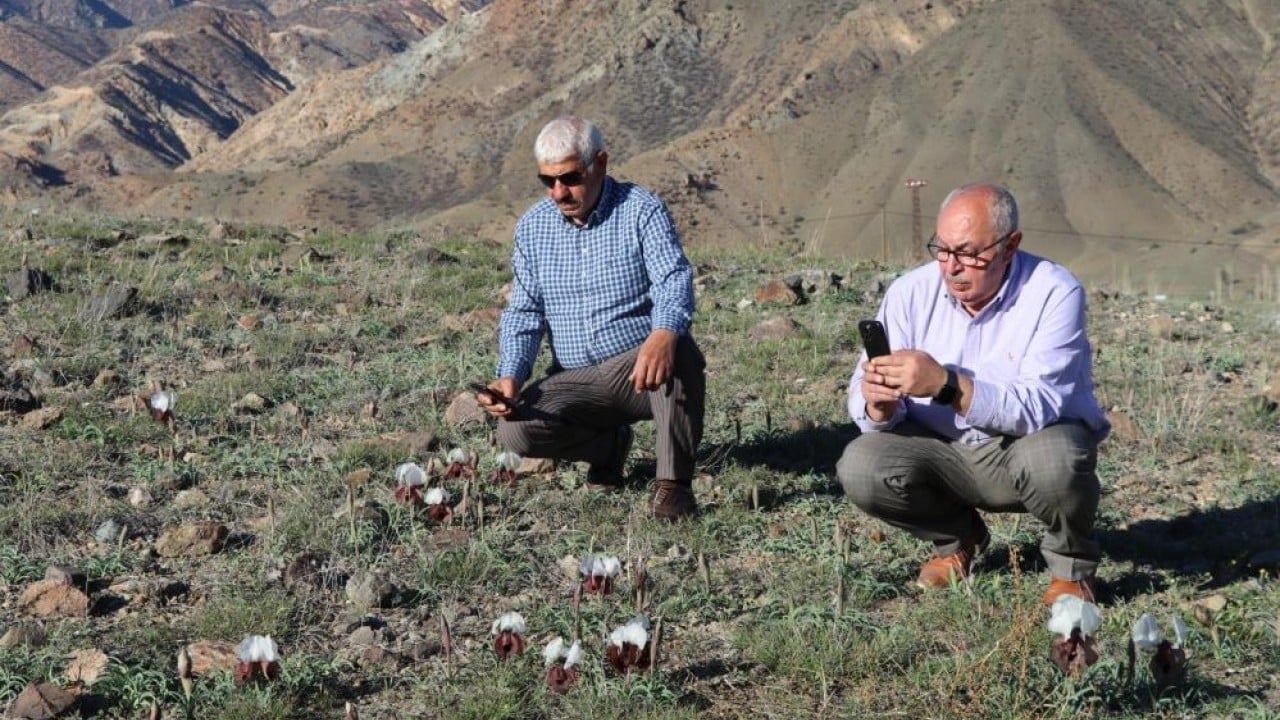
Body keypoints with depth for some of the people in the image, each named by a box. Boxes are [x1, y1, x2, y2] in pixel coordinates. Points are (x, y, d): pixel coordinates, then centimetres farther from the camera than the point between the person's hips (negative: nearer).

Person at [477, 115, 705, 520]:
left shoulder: (642, 211, -6)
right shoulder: (532, 227, 7)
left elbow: (674, 281, -22)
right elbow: (523, 313, 8)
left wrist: (664, 333, -46)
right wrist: (510, 378, -12)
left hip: (641, 371, -4)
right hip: (575, 381, 4)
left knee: (680, 351, -37)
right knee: (515, 429, -22)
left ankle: (674, 483, -23)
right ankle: (609, 445, 8)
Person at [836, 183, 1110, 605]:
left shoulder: (1054, 293, -19)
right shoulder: (911, 293, -9)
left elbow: (1038, 407, -30)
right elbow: (865, 406, -10)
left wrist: (946, 385, -43)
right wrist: (879, 404, -35)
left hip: (1033, 443, -3)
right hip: (948, 451, 3)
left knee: (1052, 460, -37)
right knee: (860, 467, -22)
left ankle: (1072, 563, -2)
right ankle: (957, 537, 10)